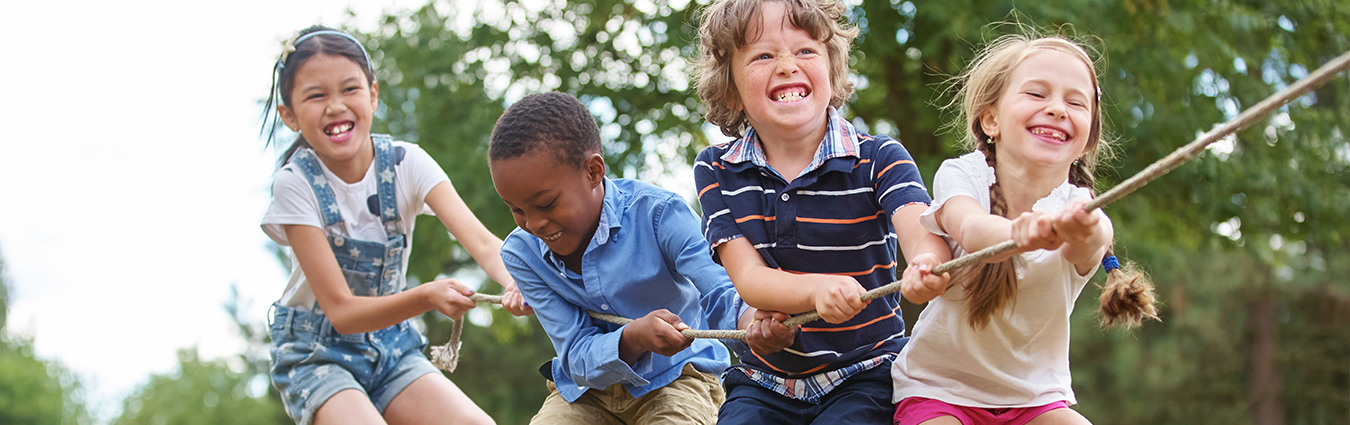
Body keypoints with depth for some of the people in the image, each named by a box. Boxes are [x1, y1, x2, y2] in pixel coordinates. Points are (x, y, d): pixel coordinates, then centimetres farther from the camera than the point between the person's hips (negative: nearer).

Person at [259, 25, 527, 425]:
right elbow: (341, 310, -22)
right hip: (316, 353, -3)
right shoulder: (294, 185, -18)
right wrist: (426, 297, -39)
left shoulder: (405, 163, -9)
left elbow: (481, 241, -22)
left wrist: (517, 283, -46)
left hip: (391, 343, 3)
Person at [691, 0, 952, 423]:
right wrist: (819, 289, -33)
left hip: (863, 376, -2)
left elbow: (920, 230, -24)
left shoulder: (879, 158, -5)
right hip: (763, 380, 2)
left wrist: (928, 262, -51)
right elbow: (748, 277, -10)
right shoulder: (716, 171, 0)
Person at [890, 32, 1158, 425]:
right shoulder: (961, 176, -12)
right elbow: (971, 230, -35)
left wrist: (1083, 233, -62)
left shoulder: (1076, 208, -12)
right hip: (938, 388, -2)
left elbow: (1093, 243, -36)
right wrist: (1019, 233, -58)